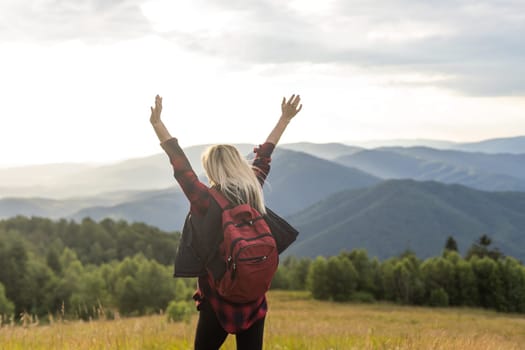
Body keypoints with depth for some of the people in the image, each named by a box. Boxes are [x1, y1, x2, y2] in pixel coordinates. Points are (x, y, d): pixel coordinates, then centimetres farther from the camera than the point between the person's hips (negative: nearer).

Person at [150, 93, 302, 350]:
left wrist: (157, 124, -4)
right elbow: (263, 157, 12)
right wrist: (284, 119, 26)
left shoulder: (207, 202, -13)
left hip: (218, 301, -4)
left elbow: (181, 166, -9)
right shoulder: (254, 193, -1)